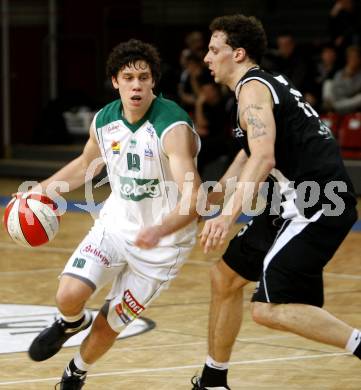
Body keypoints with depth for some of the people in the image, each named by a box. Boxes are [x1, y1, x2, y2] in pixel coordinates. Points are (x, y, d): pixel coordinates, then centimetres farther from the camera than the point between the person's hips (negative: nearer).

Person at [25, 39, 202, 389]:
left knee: (109, 323, 4)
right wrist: (42, 189, 10)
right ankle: (71, 323, 20)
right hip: (117, 222, 4)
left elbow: (193, 196, -35)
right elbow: (87, 163, 18)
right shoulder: (103, 121, -6)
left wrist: (160, 231, -52)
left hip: (163, 240, -4)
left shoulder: (173, 128, -26)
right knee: (69, 294, -18)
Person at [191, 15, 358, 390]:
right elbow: (250, 151, 32)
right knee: (225, 276, 18)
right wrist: (210, 200, 37)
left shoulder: (253, 88, -11)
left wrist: (228, 215, -34)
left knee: (270, 308, -18)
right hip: (297, 202, 10)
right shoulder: (268, 83, 19)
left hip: (317, 205, -10)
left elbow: (263, 159, -27)